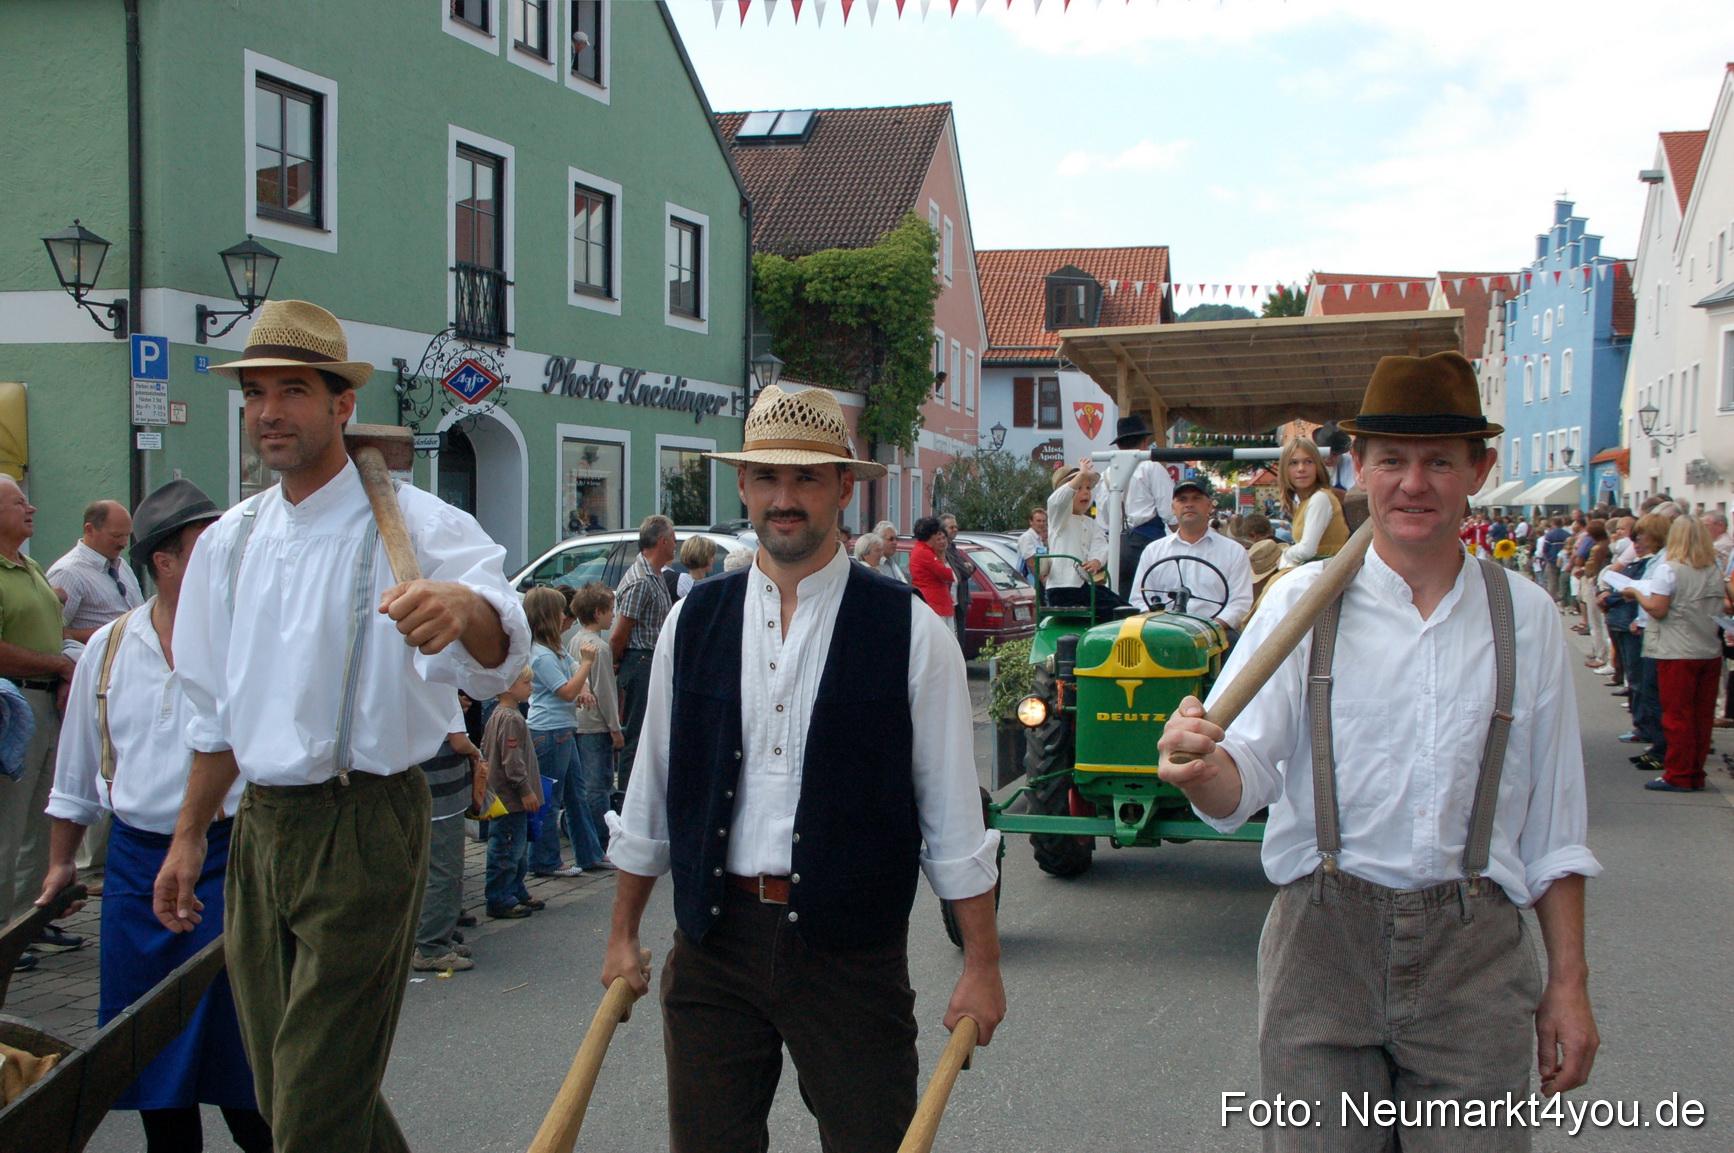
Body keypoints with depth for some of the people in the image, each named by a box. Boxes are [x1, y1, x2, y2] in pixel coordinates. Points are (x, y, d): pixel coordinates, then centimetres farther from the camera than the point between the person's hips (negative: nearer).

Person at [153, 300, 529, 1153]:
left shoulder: (413, 528, -12)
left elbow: (498, 658, -31)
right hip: (260, 828, 7)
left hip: (363, 832, -7)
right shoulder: (229, 541, 9)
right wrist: (189, 836, 20)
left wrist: (464, 606, -54)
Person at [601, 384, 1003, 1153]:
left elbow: (952, 808, -3)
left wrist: (981, 964, -3)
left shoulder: (910, 631, -4)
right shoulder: (694, 620, 5)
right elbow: (653, 788, 12)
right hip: (714, 942, 3)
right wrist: (623, 935, 15)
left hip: (852, 951, -2)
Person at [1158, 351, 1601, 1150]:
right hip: (1324, 940, -1)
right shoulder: (1302, 602, 1)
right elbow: (1243, 776, -11)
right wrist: (1202, 767, -34)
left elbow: (1553, 823, 11)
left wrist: (1568, 982, 9)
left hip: (1474, 957, 1)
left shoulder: (1525, 618, 7)